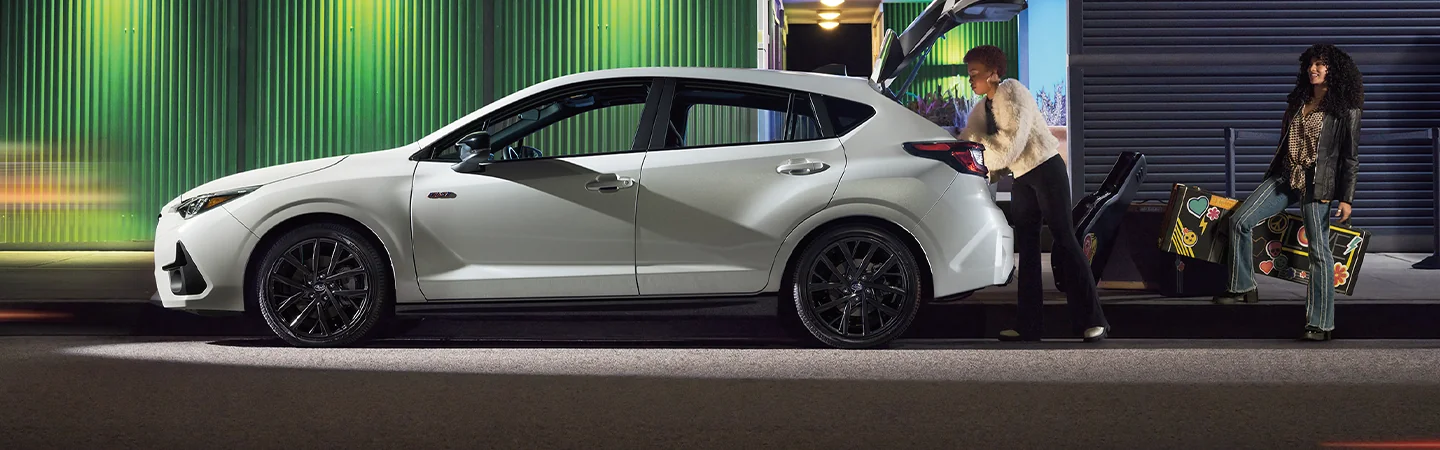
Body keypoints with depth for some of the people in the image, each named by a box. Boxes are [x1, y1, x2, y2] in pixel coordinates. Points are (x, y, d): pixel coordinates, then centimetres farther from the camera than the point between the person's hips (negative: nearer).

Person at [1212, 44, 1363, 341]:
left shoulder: (1346, 111, -5)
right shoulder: (1298, 103, 13)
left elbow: (1350, 158, -6)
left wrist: (1346, 198, -10)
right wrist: (1271, 179, 23)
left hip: (1318, 185, -6)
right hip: (1285, 177, 6)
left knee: (1319, 251, -6)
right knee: (1239, 220, -8)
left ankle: (1320, 324, -1)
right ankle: (1243, 288, 4)